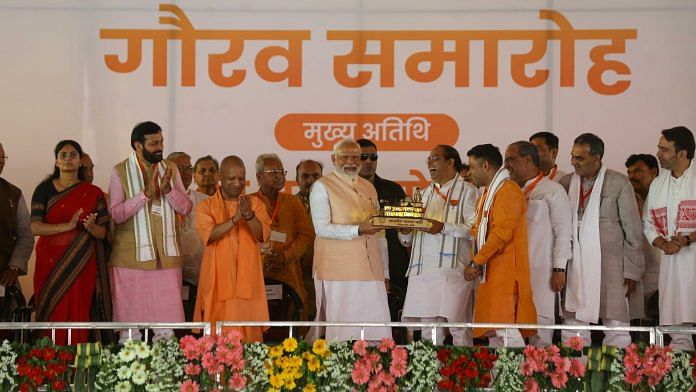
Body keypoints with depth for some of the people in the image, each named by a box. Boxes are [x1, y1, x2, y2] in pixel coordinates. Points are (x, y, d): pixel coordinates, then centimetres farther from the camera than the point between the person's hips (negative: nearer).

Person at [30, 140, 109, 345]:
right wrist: (67, 226, -20)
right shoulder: (45, 189, 4)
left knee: (78, 316, -5)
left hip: (81, 264, 1)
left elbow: (102, 233, 8)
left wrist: (91, 227, -16)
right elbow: (35, 227, -7)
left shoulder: (93, 193, 9)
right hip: (51, 262, -1)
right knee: (53, 316, -5)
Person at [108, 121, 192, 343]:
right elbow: (116, 214, -12)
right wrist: (146, 193, -21)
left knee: (166, 322, 3)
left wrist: (168, 189, -14)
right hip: (131, 257, -3)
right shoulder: (120, 172, -3)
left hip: (166, 256, 3)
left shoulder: (170, 168, 8)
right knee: (131, 316, 2)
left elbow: (186, 208, 4)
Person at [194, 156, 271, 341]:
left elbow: (263, 235, -5)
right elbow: (208, 235, -13)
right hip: (218, 280, -1)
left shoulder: (255, 203, 8)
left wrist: (249, 215, -21)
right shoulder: (206, 206, 4)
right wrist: (235, 219, -23)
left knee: (248, 331, -1)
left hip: (246, 279, 1)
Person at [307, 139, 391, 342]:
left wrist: (385, 271, 19)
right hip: (338, 271, -5)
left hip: (370, 271, 5)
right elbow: (322, 228, -10)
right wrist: (358, 230, -19)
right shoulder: (322, 187, 2)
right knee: (343, 331, -7)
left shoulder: (369, 188, 20)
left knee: (377, 332, -2)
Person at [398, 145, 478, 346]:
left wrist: (443, 228, -19)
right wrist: (405, 231, 0)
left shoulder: (467, 191, 4)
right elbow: (407, 240, 22)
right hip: (423, 269, 6)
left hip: (452, 268, -6)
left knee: (458, 327, -8)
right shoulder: (426, 193, 23)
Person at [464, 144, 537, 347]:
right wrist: (474, 263, 6)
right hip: (490, 275, 10)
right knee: (494, 334, 7)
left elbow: (502, 232, -18)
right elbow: (479, 231, 22)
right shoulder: (488, 194, 22)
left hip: (505, 275, -10)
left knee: (506, 332, -17)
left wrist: (476, 262, -13)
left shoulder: (508, 191, -9)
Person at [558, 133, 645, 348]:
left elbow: (633, 231, 0)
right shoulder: (566, 183, 9)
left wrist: (632, 271, -3)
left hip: (610, 267, -3)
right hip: (575, 268, 3)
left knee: (617, 333, -3)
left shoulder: (618, 183, -2)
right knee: (572, 332, 4)